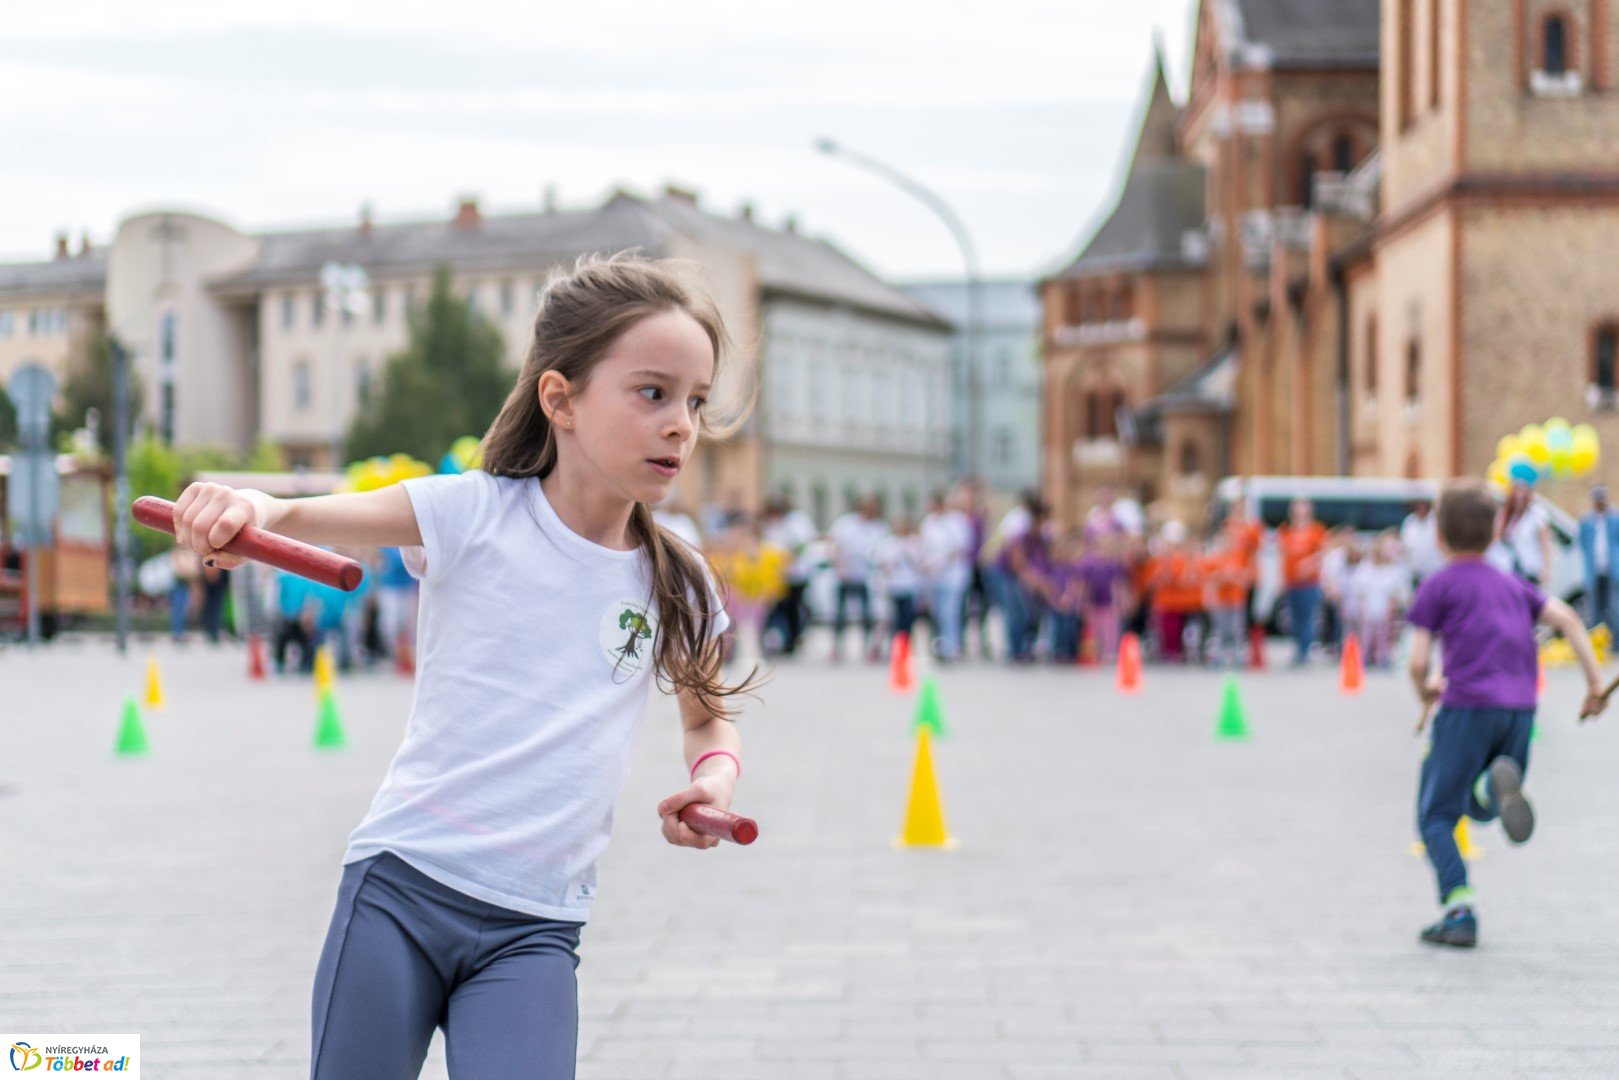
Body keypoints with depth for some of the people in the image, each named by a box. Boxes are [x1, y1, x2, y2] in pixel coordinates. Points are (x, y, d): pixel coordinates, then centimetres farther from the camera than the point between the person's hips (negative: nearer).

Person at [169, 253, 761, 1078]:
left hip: (533, 930, 2)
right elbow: (298, 520, -4)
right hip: (401, 885, -2)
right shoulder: (474, 514, -3)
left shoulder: (676, 586, 6)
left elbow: (708, 714, 22)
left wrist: (714, 776, -1)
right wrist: (242, 509, -27)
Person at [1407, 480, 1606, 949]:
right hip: (1521, 708, 5)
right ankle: (1499, 782, -17)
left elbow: (1418, 662, -1)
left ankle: (1460, 911, -14)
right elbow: (1567, 618, 7)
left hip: (1467, 705, -5)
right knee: (1480, 807, 20)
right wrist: (1595, 681, 6)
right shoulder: (1513, 585, 21)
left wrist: (1426, 691, 20)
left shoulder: (1438, 585, 6)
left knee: (1435, 814, 4)